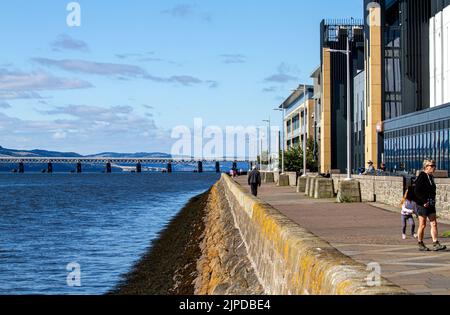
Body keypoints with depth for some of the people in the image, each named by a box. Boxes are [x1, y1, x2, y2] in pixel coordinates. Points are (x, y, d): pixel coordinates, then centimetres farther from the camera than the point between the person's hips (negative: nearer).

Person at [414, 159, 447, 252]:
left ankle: (436, 244, 0)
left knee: (434, 224, 2)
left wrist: (433, 202, 12)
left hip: (431, 205, 8)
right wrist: (424, 202, -22)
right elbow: (417, 191, -19)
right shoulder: (421, 177, -13)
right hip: (423, 205, -8)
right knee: (422, 225, 1)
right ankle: (420, 244, 12)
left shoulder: (431, 177, 14)